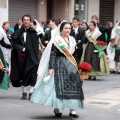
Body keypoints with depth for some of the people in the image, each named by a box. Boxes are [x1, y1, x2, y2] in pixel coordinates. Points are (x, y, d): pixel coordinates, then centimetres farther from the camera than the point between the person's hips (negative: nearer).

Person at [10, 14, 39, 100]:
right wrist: (22, 48, -11)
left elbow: (36, 45, -5)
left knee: (32, 74, -6)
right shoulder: (19, 32, 6)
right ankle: (24, 92, 16)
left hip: (31, 56, -3)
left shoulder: (33, 32, -2)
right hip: (21, 56, 3)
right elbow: (14, 43, 3)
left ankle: (31, 92, -1)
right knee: (22, 74, 7)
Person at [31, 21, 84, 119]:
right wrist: (51, 67, -20)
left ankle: (72, 110, 3)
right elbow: (52, 55, -12)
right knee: (58, 85, -7)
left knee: (73, 86, 1)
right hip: (59, 65, -6)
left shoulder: (72, 40, 12)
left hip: (71, 66, 6)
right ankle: (57, 108, 4)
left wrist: (76, 66, 15)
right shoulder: (56, 40, -6)